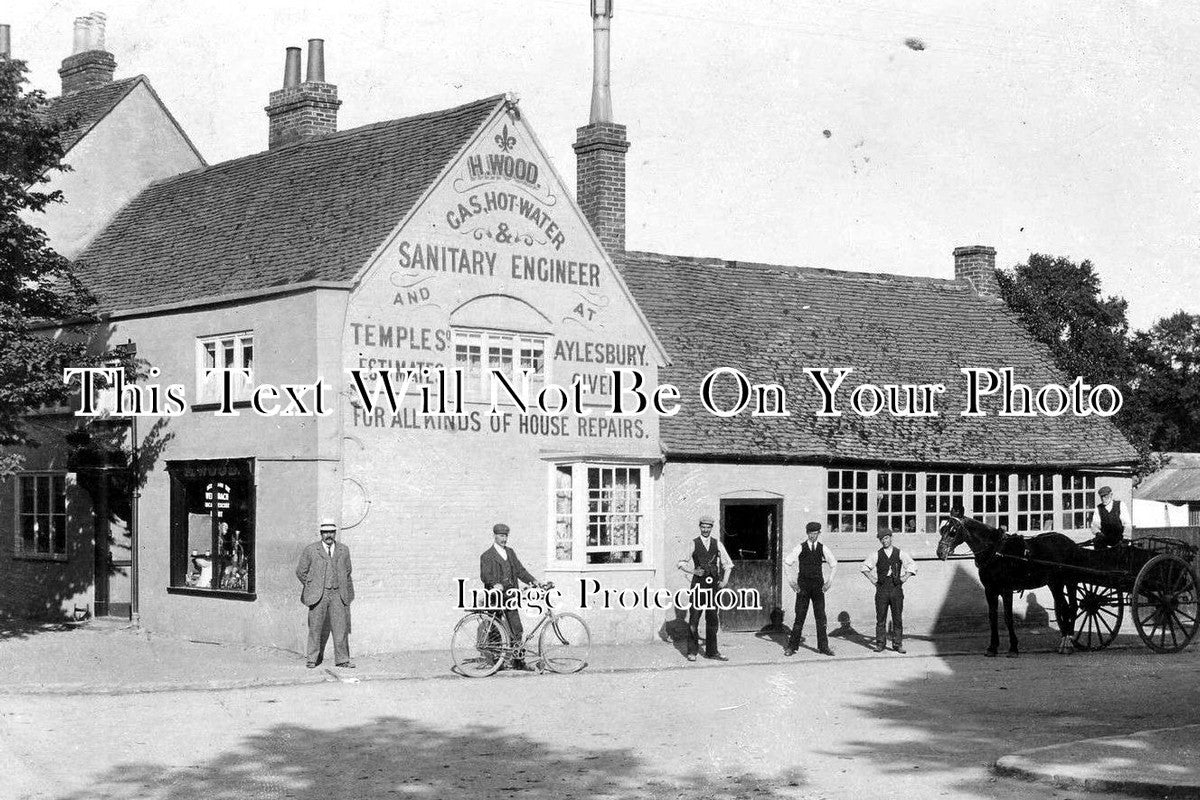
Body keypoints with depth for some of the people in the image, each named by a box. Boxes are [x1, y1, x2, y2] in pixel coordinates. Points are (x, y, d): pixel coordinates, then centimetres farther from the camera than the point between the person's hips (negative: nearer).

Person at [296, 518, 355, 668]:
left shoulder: (343, 550, 9)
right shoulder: (310, 550, 1)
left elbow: (347, 571, 20)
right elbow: (301, 571, 7)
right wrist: (312, 587, 7)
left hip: (338, 595, 2)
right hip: (318, 595, -2)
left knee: (341, 627, -2)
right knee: (316, 628, 0)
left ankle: (342, 659, 4)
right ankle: (313, 658, 11)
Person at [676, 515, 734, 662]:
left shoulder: (717, 544, 9)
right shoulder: (694, 544, 1)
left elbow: (727, 563, 13)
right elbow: (681, 563, 3)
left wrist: (725, 580, 0)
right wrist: (693, 571, -12)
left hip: (713, 584, 3)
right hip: (698, 583, -3)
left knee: (713, 619, 6)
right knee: (694, 618, -3)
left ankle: (711, 651, 14)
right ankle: (692, 651, 5)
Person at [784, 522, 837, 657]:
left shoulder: (822, 548, 7)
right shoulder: (800, 548, -1)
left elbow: (834, 564, 18)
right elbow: (787, 563, -1)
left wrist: (830, 580, 7)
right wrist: (791, 581, -7)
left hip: (818, 586, 2)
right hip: (803, 586, -2)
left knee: (821, 616, 1)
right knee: (800, 616, -3)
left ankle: (823, 646, 7)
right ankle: (792, 647, 2)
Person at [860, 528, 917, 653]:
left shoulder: (900, 553, 7)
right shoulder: (877, 555, 8)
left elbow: (912, 566, 11)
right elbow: (865, 567, 15)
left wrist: (904, 578, 2)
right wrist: (873, 580, 6)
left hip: (896, 588, 0)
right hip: (882, 588, 0)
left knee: (898, 618, 0)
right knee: (881, 618, -1)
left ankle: (898, 644, 5)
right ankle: (880, 644, 3)